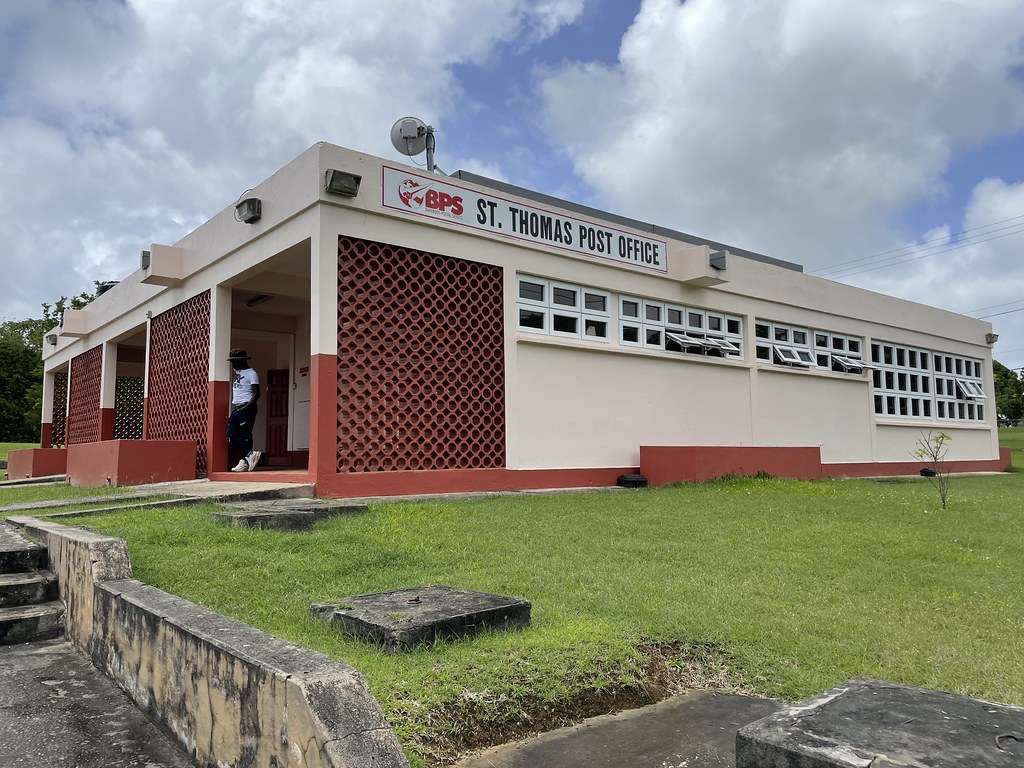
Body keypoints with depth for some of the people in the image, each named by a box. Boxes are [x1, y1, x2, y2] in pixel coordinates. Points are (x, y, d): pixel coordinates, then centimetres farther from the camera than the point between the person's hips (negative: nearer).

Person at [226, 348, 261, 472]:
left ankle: (245, 462, -5)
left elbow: (256, 393, -12)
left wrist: (247, 407, -23)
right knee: (230, 436, -2)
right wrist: (232, 410, 18)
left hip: (246, 409, -8)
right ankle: (250, 454, -4)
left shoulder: (251, 373, -6)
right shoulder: (237, 373, 19)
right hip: (236, 409, 8)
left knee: (244, 436, -8)